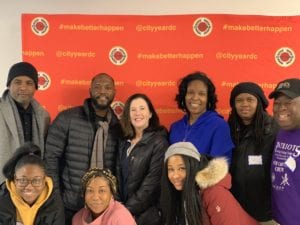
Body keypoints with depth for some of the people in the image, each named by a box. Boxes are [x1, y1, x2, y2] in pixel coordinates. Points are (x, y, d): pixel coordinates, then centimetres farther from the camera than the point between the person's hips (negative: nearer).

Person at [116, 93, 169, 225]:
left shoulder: (159, 142, -12)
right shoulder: (125, 142, 8)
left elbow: (151, 184, -17)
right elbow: (119, 177, 10)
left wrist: (128, 210, -14)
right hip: (123, 211, 6)